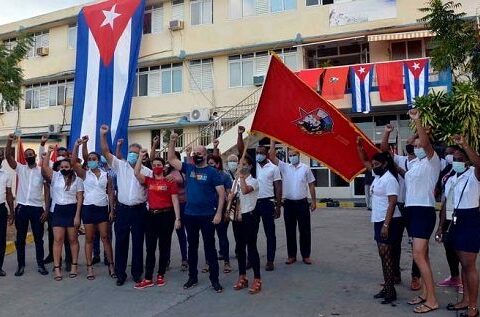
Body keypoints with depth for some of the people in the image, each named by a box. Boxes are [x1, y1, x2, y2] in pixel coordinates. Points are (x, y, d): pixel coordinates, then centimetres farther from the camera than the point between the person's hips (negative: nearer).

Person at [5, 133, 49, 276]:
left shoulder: (42, 171, 2)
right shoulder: (20, 168, 6)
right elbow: (8, 156, -10)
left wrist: (47, 210, -6)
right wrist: (9, 141, -27)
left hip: (37, 208, -1)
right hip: (21, 207, 1)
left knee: (38, 238, 6)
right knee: (20, 238, 9)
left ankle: (41, 264, 16)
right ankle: (21, 265, 20)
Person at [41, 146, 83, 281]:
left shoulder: (77, 180, 1)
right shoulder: (55, 176, 6)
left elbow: (80, 198, -3)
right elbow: (44, 167, -10)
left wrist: (77, 215, -9)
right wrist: (48, 152, -9)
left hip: (72, 210, -1)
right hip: (58, 210, 1)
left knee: (73, 240, 7)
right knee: (58, 240, 1)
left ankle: (74, 265, 16)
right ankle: (57, 268, 5)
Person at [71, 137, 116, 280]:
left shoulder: (106, 175, 5)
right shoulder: (84, 174, 2)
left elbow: (110, 193, 6)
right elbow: (73, 162, -14)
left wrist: (112, 210, 1)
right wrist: (77, 145, -20)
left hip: (103, 208, 1)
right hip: (88, 208, -1)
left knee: (105, 237, 4)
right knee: (89, 239, 6)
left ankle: (111, 265, 10)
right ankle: (90, 268, 13)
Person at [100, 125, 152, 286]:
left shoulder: (147, 171, 2)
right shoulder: (120, 166, 3)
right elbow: (105, 152, -4)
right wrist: (103, 135, -14)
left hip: (139, 210, 0)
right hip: (122, 209, 1)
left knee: (138, 243, 8)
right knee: (121, 242, 7)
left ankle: (137, 273, 21)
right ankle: (120, 274, 19)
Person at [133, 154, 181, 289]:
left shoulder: (170, 181, -2)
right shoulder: (148, 181, 8)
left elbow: (175, 200, -4)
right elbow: (136, 173, -7)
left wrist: (177, 218, -9)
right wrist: (141, 157, -5)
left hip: (166, 215, -3)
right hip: (151, 215, 3)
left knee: (164, 247, 7)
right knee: (150, 247, 5)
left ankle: (161, 275, 21)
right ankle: (148, 278, 10)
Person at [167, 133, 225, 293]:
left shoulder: (212, 172, -6)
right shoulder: (188, 168, 6)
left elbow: (221, 193, -8)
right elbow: (171, 159, 7)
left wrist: (218, 213, -15)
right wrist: (172, 142, -5)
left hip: (207, 216, -4)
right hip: (190, 215, 4)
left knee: (209, 247, 4)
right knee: (192, 246, 14)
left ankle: (214, 279, 14)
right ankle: (192, 277, 28)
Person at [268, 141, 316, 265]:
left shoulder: (305, 168, 3)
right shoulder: (284, 167, 4)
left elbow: (311, 185, 6)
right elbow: (272, 157, -6)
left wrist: (314, 201, 2)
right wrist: (273, 141, -10)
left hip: (302, 203, -1)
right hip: (288, 203, 1)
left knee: (305, 230, 5)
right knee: (290, 230, 8)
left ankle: (306, 255, 17)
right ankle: (291, 255, 18)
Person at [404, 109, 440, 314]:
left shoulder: (433, 161, -8)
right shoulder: (417, 164, 15)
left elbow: (426, 143, -25)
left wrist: (418, 121, -33)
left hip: (424, 211, -9)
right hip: (414, 210, 9)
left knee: (419, 255, -12)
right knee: (422, 254, 13)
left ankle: (432, 300, -3)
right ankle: (425, 293, 21)